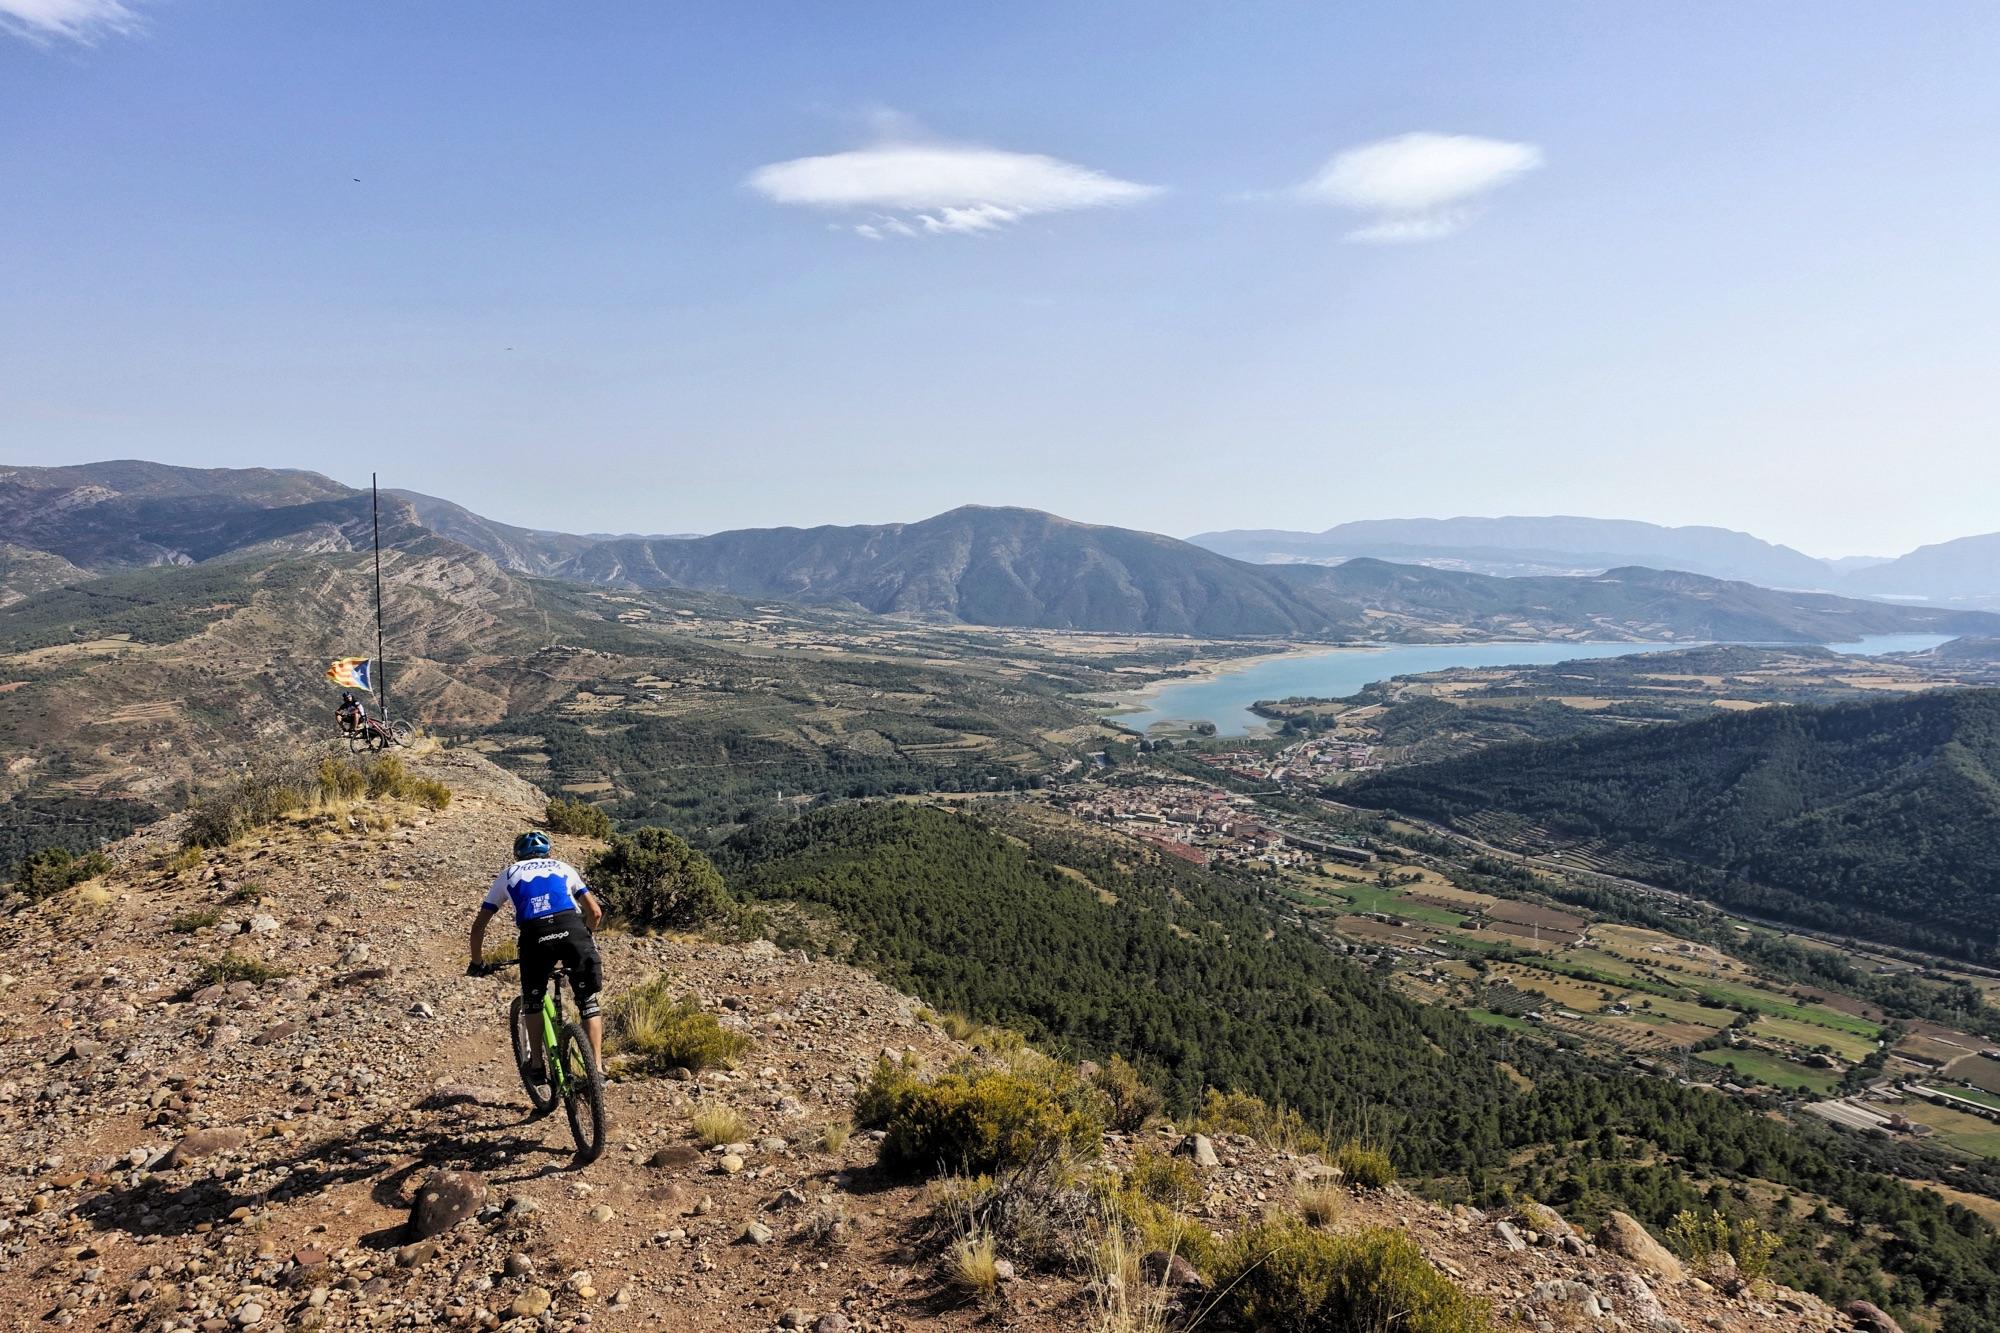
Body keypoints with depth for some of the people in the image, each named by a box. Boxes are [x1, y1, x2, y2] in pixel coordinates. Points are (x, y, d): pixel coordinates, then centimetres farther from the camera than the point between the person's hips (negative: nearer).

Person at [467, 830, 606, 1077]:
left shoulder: (507, 875, 29)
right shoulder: (563, 867, 30)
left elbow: (478, 926, 27)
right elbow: (595, 912, 26)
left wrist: (477, 963, 41)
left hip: (534, 937, 0)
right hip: (572, 929, 0)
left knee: (533, 1003, 26)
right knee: (589, 1002, 14)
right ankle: (597, 1069, 7)